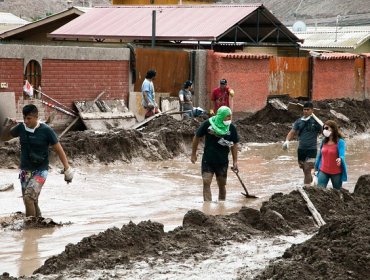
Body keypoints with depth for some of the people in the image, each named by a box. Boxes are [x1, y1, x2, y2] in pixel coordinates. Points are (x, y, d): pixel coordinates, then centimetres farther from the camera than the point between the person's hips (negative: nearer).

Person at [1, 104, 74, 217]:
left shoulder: (46, 131, -13)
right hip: (25, 170, 5)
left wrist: (67, 169, -7)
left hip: (40, 171, -5)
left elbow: (59, 150, -6)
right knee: (32, 202, 10)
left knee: (28, 197, -23)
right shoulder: (21, 128, -3)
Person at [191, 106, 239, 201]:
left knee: (222, 184, 10)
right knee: (206, 182, -11)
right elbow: (197, 137, 1)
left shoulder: (231, 128, -6)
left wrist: (235, 161, 2)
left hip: (222, 161, 2)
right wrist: (193, 154, 5)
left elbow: (234, 144, 5)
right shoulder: (207, 124, -11)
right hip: (208, 160, -2)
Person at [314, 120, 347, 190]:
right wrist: (316, 167, 20)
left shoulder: (340, 142, -12)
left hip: (336, 173, -4)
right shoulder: (324, 141, 4)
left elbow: (342, 155, -22)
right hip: (323, 171, 4)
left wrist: (340, 159, -46)